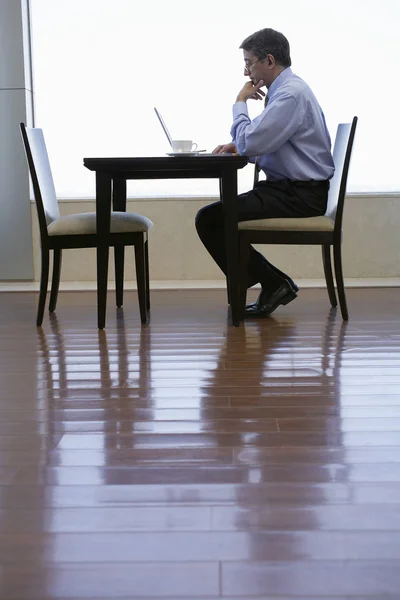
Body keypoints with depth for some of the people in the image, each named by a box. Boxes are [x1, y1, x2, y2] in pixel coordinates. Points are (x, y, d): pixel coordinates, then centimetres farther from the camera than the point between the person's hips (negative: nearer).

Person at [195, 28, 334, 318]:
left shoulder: (290, 93, -17)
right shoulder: (286, 88, 15)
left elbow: (249, 143, -21)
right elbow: (263, 144, 22)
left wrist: (240, 103, -6)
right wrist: (239, 146, 4)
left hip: (299, 196, -10)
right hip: (291, 188, 10)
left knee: (209, 219, -14)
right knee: (215, 215, 13)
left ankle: (274, 283, -3)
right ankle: (274, 285, 10)